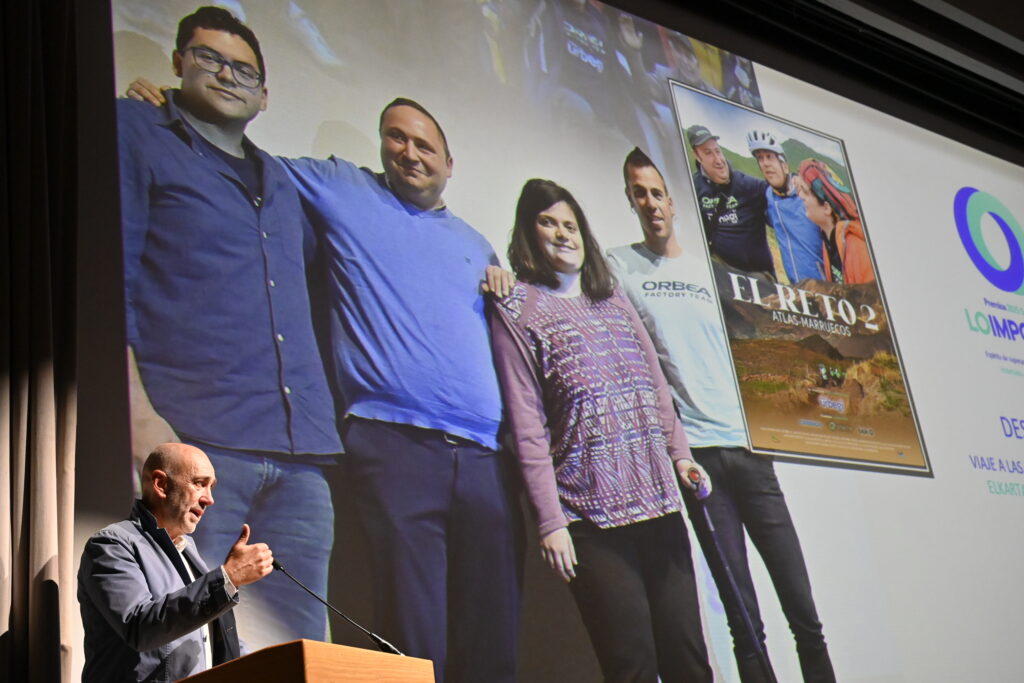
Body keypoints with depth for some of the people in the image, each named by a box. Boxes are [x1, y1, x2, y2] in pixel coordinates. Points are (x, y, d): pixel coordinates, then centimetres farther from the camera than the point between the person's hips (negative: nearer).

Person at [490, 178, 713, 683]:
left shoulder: (612, 299, 18)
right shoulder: (517, 311, 0)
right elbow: (527, 425, -7)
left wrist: (679, 453, 10)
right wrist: (550, 520, -12)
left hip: (659, 502, 6)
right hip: (593, 515, -5)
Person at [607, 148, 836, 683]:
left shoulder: (706, 270, 16)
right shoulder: (619, 267, 5)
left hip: (748, 443, 3)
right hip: (695, 449, -3)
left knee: (804, 611, 1)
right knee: (743, 619, 0)